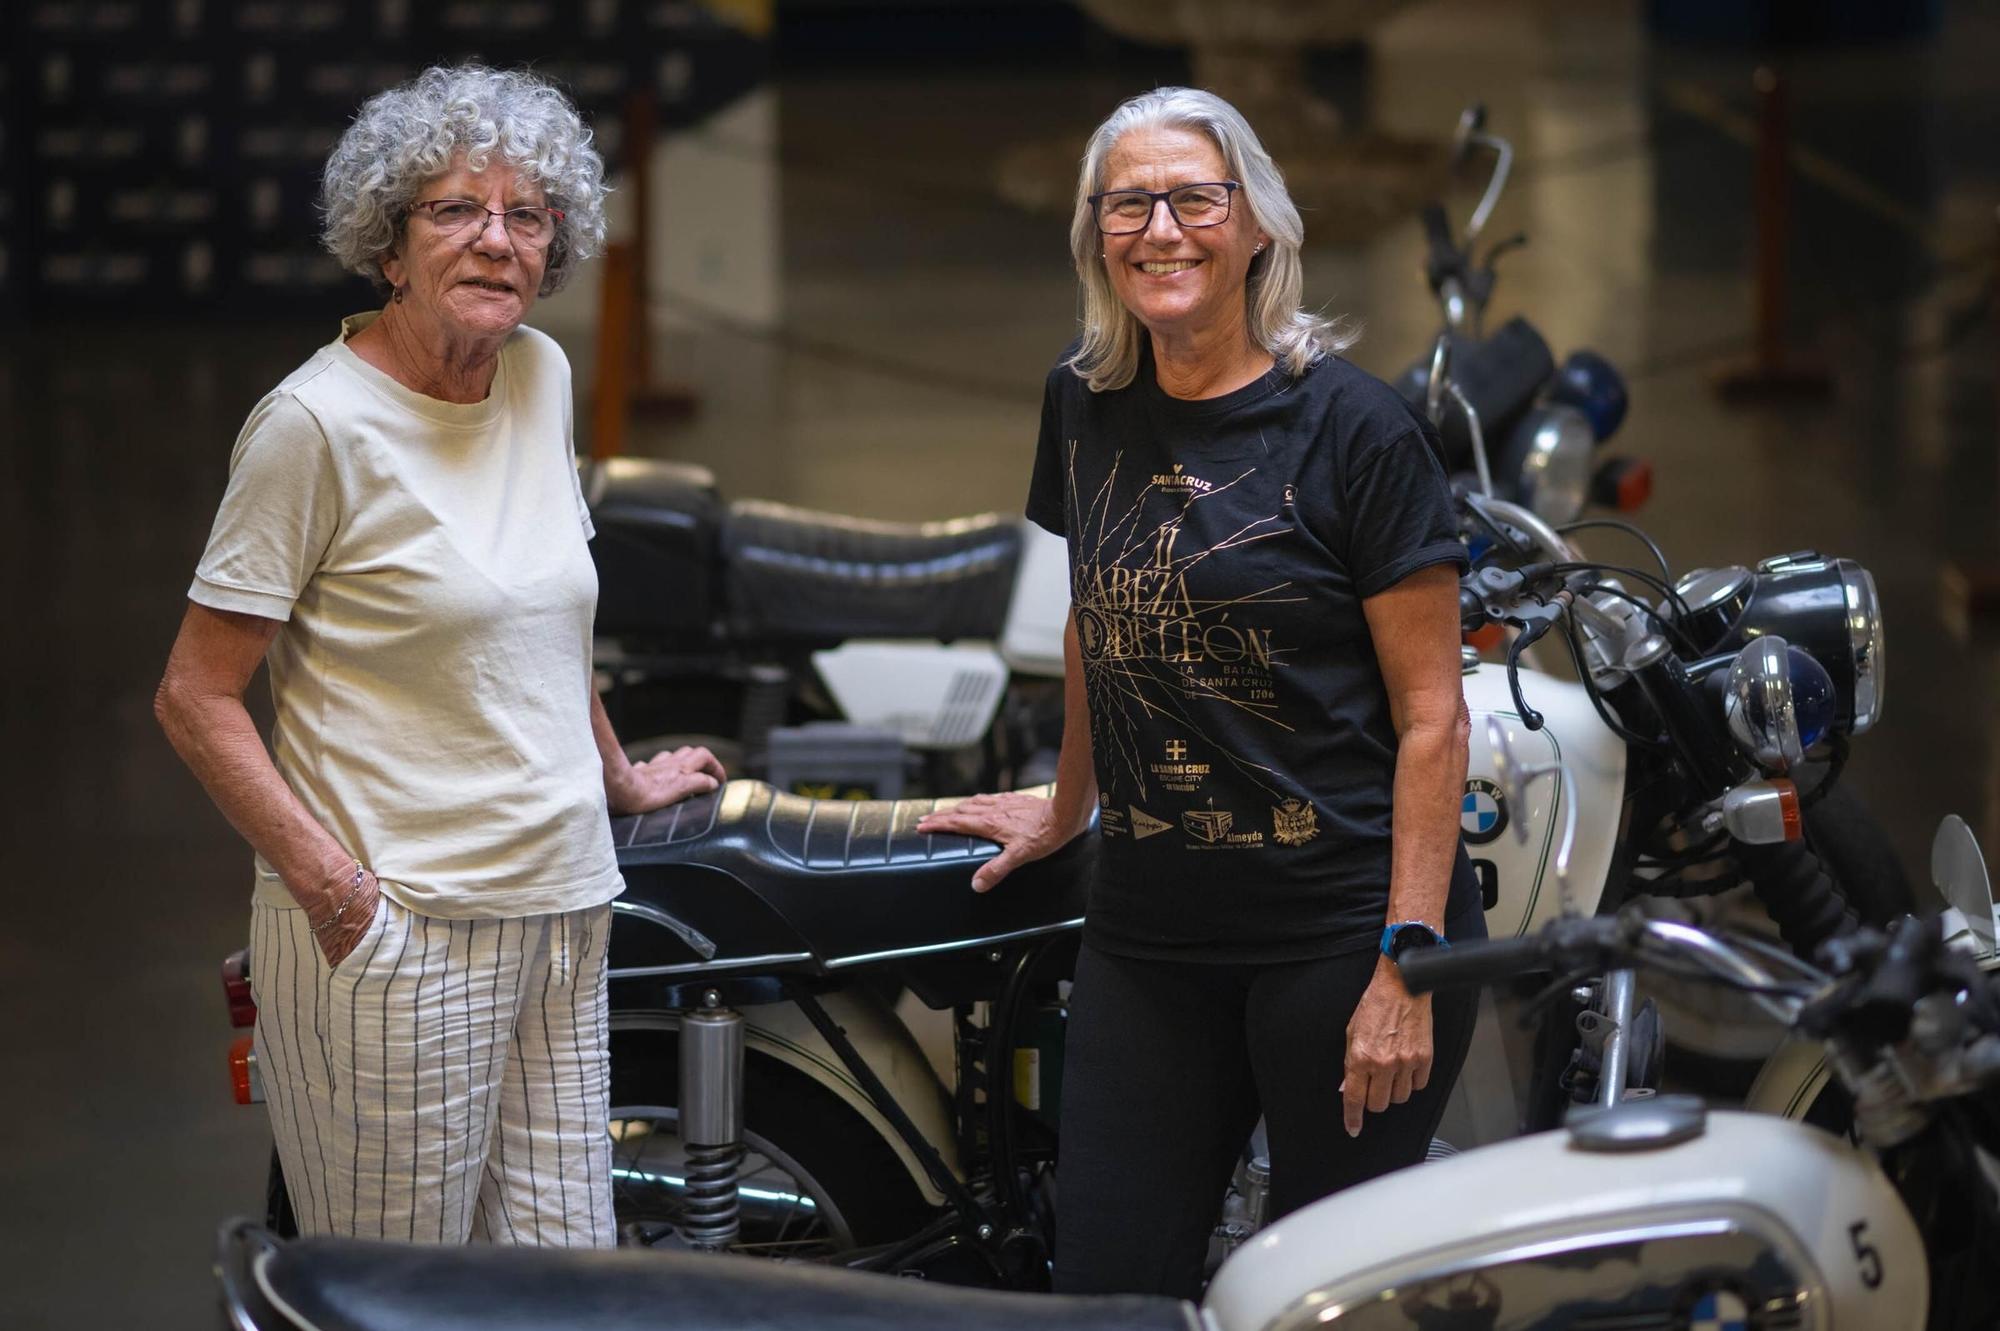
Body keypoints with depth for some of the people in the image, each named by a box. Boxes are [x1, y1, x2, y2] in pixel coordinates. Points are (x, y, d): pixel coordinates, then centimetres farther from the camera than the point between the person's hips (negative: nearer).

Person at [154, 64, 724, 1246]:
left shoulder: (541, 376, 10)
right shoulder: (318, 421, -11)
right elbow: (197, 697, -11)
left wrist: (619, 781, 33)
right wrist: (330, 882, -18)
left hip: (560, 916, 7)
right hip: (396, 935, -7)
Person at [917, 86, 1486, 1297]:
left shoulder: (1354, 426, -8)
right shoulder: (1085, 409, 8)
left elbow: (1431, 717, -9)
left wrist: (1407, 967, -15)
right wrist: (1067, 810, 34)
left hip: (1340, 926, -5)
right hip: (1150, 931, 5)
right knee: (1107, 1284, 2)